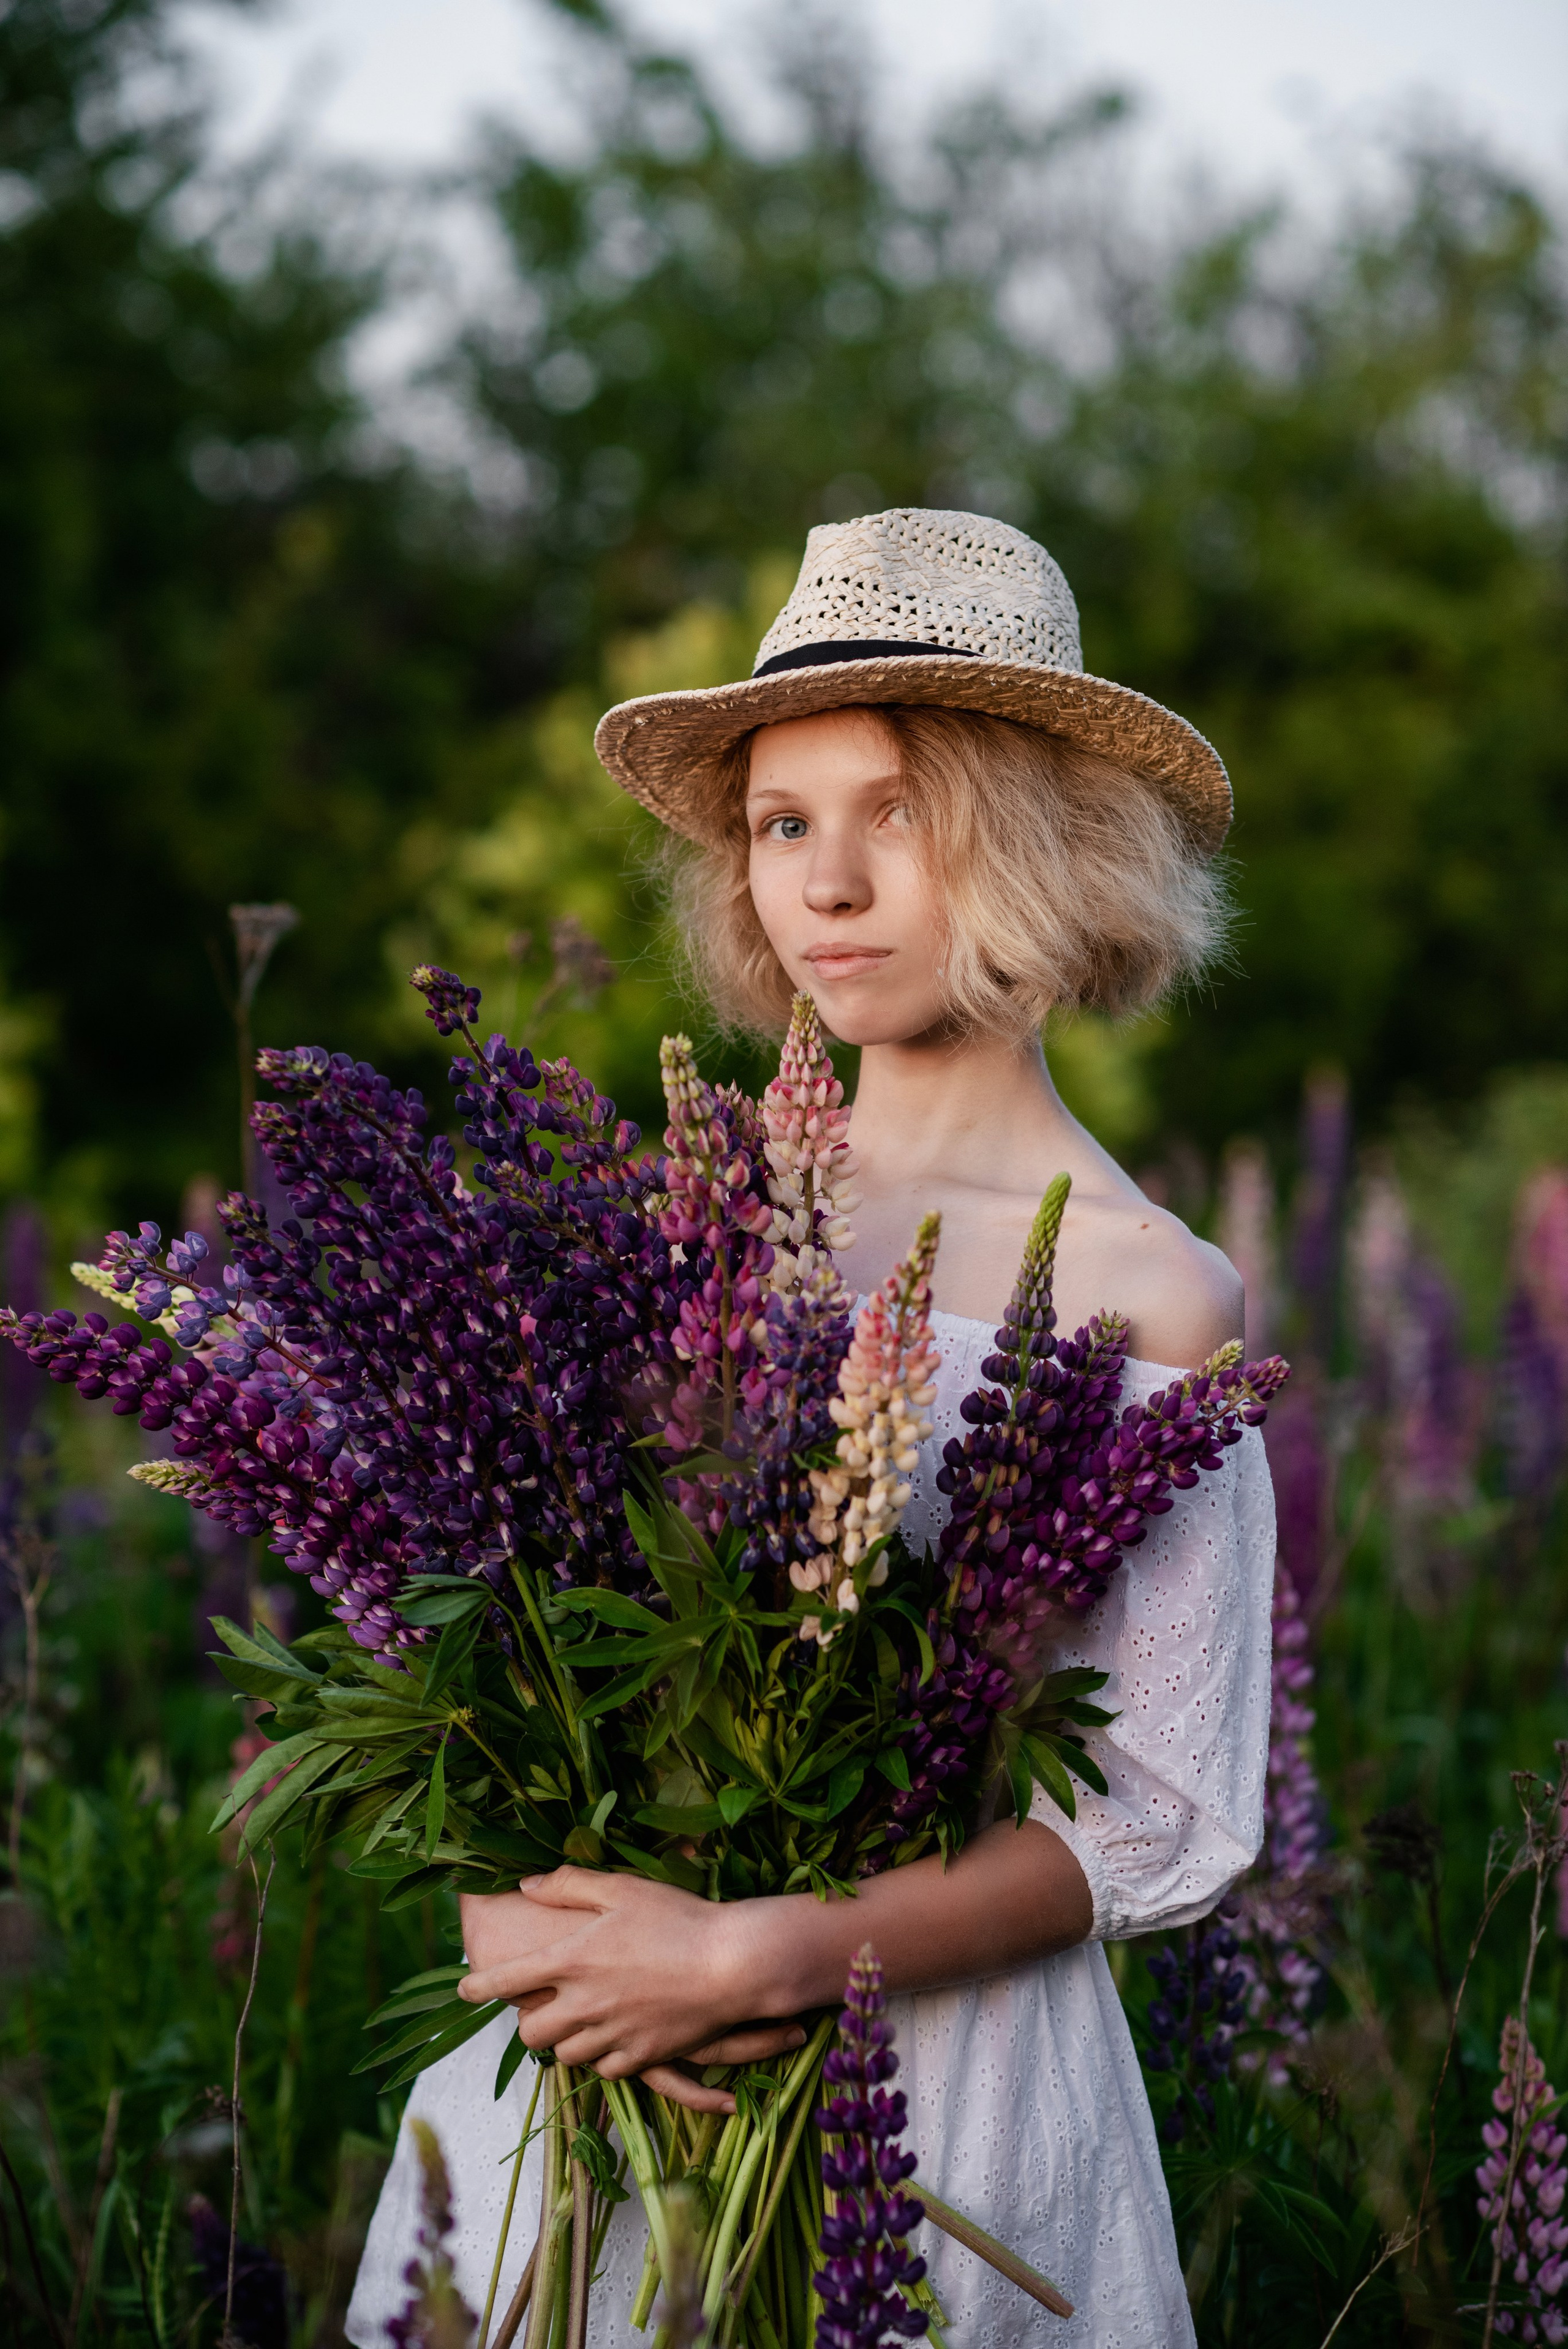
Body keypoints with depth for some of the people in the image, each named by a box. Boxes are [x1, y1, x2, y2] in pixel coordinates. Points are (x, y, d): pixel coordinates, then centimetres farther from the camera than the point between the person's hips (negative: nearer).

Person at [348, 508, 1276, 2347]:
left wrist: (752, 1954, -21)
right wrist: (514, 1905, -13)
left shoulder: (1146, 1297, -10)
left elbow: (1163, 1817, -12)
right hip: (599, 2066, 4)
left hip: (941, 2060, -3)